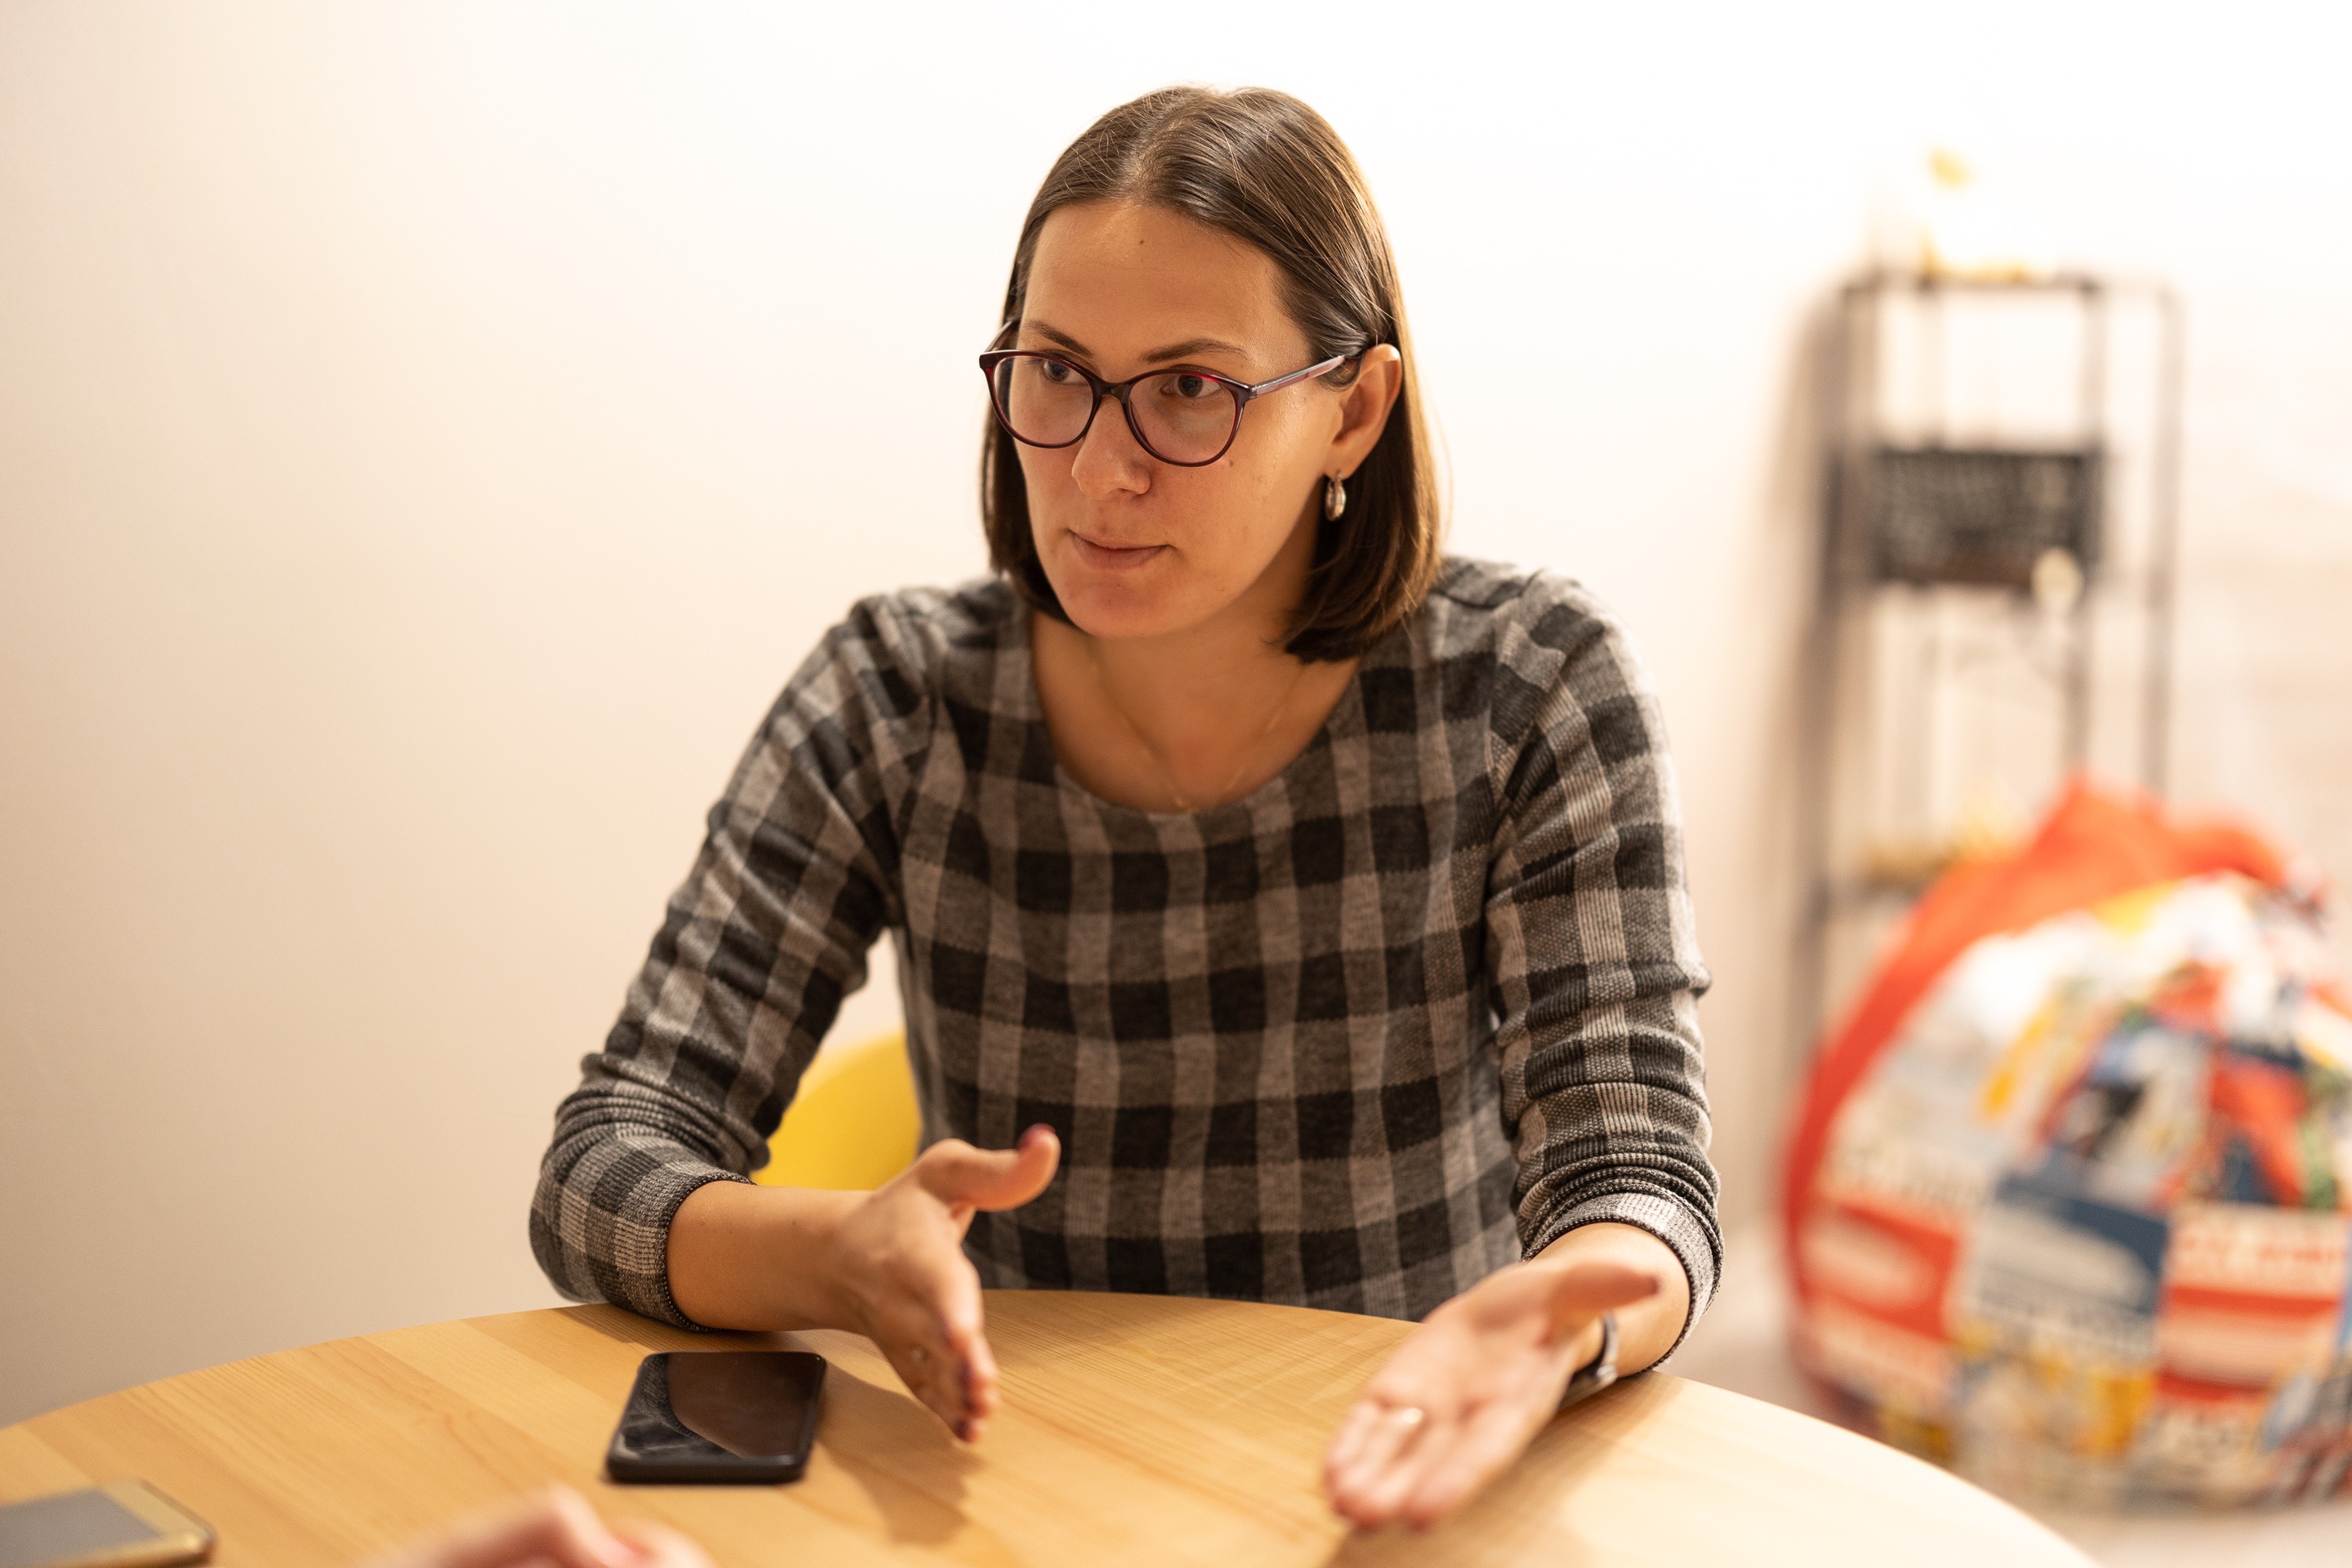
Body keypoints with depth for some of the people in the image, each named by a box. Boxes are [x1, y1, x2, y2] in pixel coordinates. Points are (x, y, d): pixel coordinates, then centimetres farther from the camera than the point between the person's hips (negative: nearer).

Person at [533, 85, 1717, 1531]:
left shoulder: (1531, 691, -8)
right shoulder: (899, 707, -6)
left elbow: (1636, 1169, -12)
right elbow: (603, 1170, -10)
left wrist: (1552, 1319, -35)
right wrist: (849, 1258, -31)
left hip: (1416, 1484, 2)